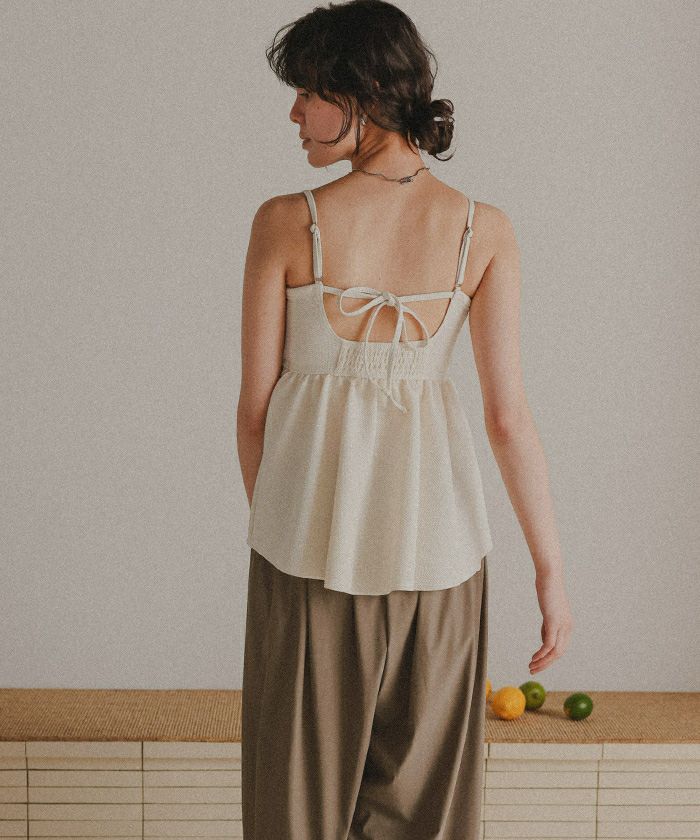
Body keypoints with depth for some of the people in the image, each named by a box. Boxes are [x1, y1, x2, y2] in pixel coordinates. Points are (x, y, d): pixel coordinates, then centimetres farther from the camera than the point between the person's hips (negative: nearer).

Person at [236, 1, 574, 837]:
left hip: (310, 541, -1)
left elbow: (255, 405, -4)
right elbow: (508, 415, -7)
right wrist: (551, 572, 1)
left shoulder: (286, 223, -10)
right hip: (434, 536, 2)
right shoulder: (483, 229, -6)